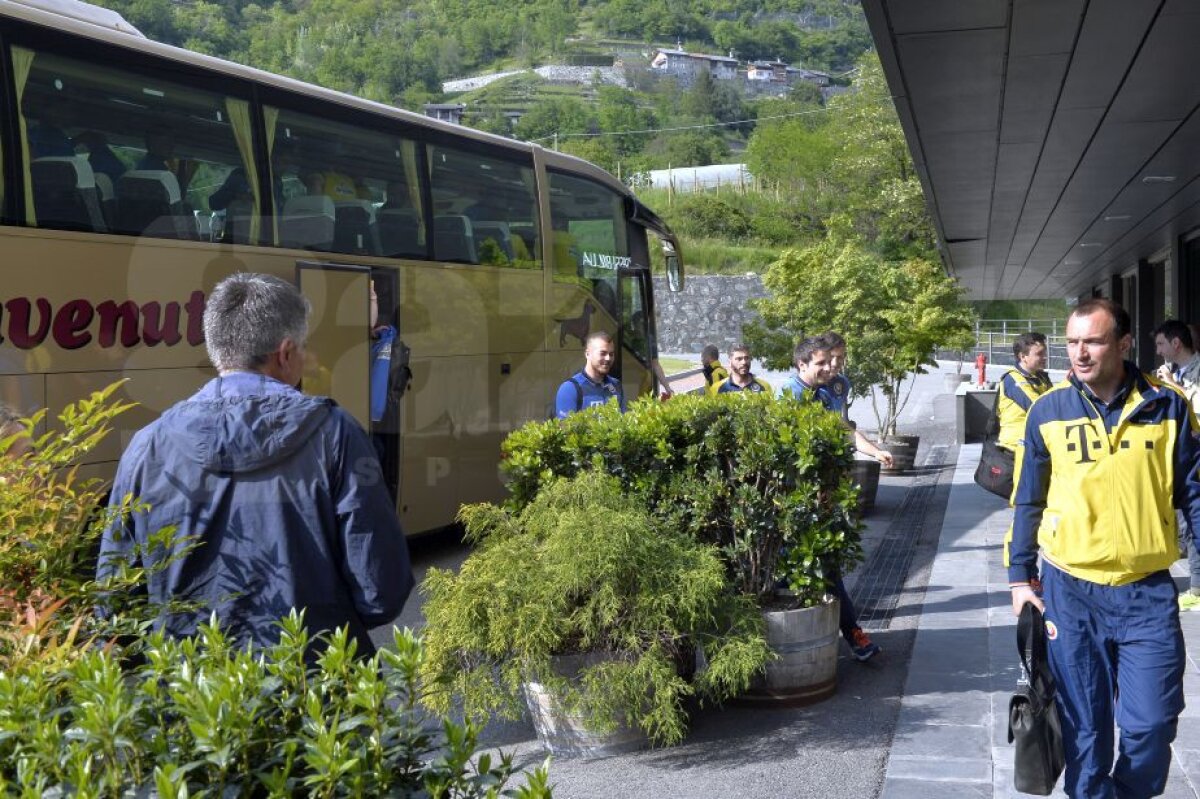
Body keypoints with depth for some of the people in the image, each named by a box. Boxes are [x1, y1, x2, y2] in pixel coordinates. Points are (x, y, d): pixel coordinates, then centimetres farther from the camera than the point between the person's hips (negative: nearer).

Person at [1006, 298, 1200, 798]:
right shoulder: (1047, 411, -2)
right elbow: (1028, 502, 5)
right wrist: (1020, 575, 5)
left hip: (1147, 591, 0)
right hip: (1070, 590, 0)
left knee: (1151, 724, 4)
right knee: (1084, 726, 9)